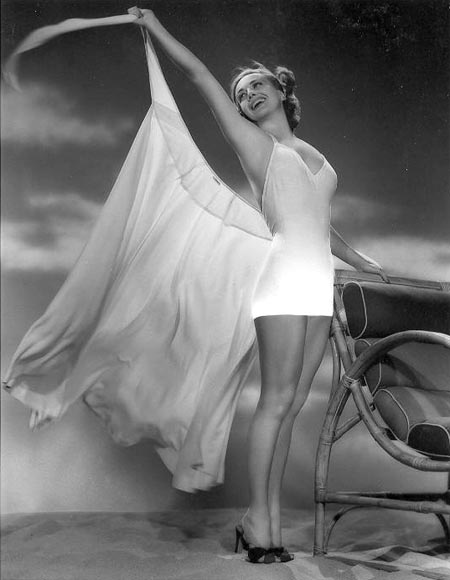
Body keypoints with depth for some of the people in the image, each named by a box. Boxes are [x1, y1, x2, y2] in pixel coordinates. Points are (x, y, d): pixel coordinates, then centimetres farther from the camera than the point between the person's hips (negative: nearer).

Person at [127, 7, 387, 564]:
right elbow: (199, 74, 10)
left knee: (292, 404, 4)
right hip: (283, 276, -6)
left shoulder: (311, 156, 25)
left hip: (318, 285, 6)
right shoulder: (252, 142, 9)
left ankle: (268, 519, 9)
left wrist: (358, 260, 40)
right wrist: (156, 28, 18)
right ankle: (259, 519, -1)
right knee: (276, 400, -9)